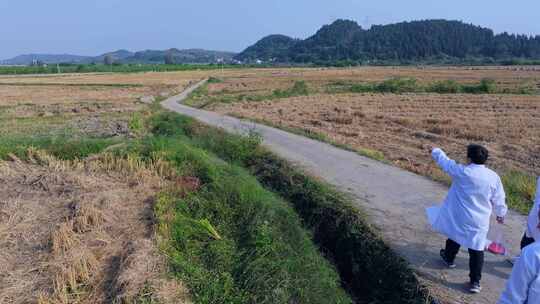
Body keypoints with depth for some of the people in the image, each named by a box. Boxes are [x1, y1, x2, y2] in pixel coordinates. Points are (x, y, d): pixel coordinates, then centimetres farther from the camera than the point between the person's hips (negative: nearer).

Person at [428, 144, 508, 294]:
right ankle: (475, 282, 10)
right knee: (476, 250, 7)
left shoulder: (462, 171, -15)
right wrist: (501, 214, 21)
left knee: (455, 236, 26)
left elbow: (445, 162, 3)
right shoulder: (493, 177, -7)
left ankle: (449, 258, 49)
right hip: (479, 221, 1)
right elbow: (499, 199, 3)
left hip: (459, 217, -1)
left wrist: (435, 151, 21)